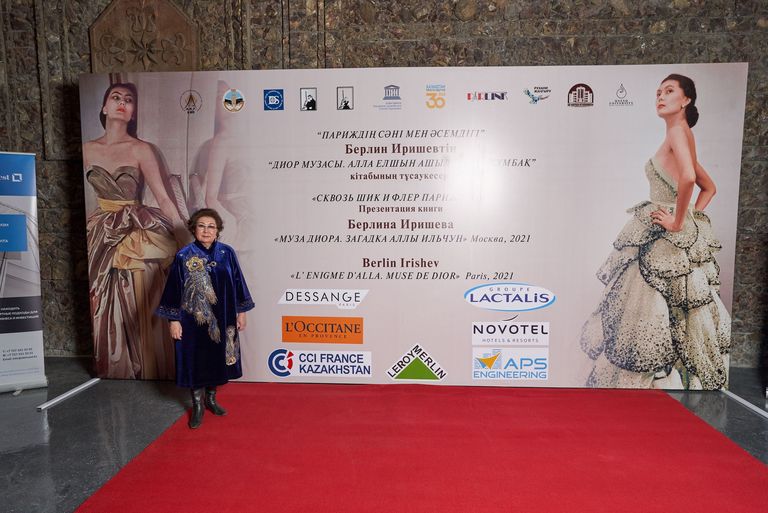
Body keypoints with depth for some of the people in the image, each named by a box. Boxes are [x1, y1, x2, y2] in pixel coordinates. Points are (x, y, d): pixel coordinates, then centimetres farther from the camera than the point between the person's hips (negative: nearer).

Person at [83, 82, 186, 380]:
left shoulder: (141, 150, -5)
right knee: (103, 310, 9)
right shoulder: (87, 150, 5)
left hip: (138, 234, -3)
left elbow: (163, 198, -10)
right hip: (101, 235, 3)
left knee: (138, 308, 1)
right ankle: (112, 370, 28)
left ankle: (145, 372, 18)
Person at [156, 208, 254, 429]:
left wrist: (241, 312, 3)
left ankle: (211, 397, 34)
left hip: (221, 318, 2)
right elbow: (174, 289, -4)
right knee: (195, 360, 8)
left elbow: (237, 283, 3)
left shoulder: (226, 253, -2)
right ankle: (197, 404, 25)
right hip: (193, 318, -2)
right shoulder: (183, 256, -7)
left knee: (217, 357, 13)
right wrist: (174, 320, -6)